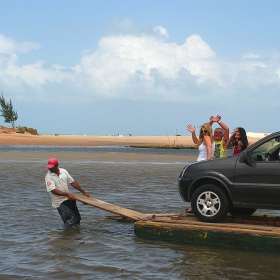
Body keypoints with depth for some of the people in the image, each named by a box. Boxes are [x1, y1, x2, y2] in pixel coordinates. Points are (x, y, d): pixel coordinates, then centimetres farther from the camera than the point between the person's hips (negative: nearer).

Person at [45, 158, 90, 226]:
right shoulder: (48, 177, -16)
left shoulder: (64, 171, 0)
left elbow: (73, 182, 8)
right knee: (71, 222, -11)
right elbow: (53, 191, -23)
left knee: (77, 218, 13)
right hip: (60, 202, -6)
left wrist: (83, 192, 9)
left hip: (69, 199, 6)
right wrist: (67, 194, -29)